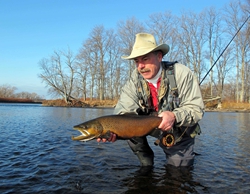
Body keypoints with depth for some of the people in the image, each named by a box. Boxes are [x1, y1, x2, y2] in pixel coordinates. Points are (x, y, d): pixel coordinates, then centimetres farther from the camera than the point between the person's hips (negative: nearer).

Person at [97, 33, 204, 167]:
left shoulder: (181, 73, -24)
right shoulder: (134, 80, -16)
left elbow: (196, 108, -22)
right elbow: (124, 112, -25)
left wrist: (175, 116, -42)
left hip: (180, 133, -2)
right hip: (150, 125, 2)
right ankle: (146, 163, -1)